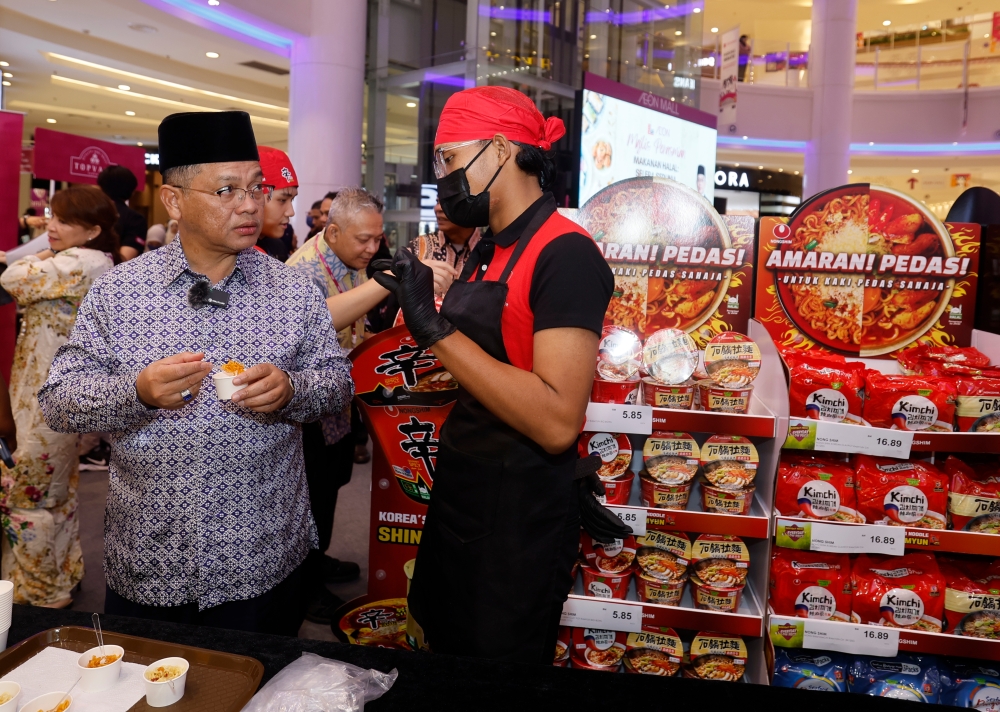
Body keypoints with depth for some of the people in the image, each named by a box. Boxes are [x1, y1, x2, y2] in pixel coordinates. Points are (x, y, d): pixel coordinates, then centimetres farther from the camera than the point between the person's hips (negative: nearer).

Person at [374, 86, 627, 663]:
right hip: (459, 491, 9)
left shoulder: (566, 253, -20)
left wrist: (435, 328, -27)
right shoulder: (489, 251, 8)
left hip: (519, 515, -9)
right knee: (444, 659, 26)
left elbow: (557, 423, -29)